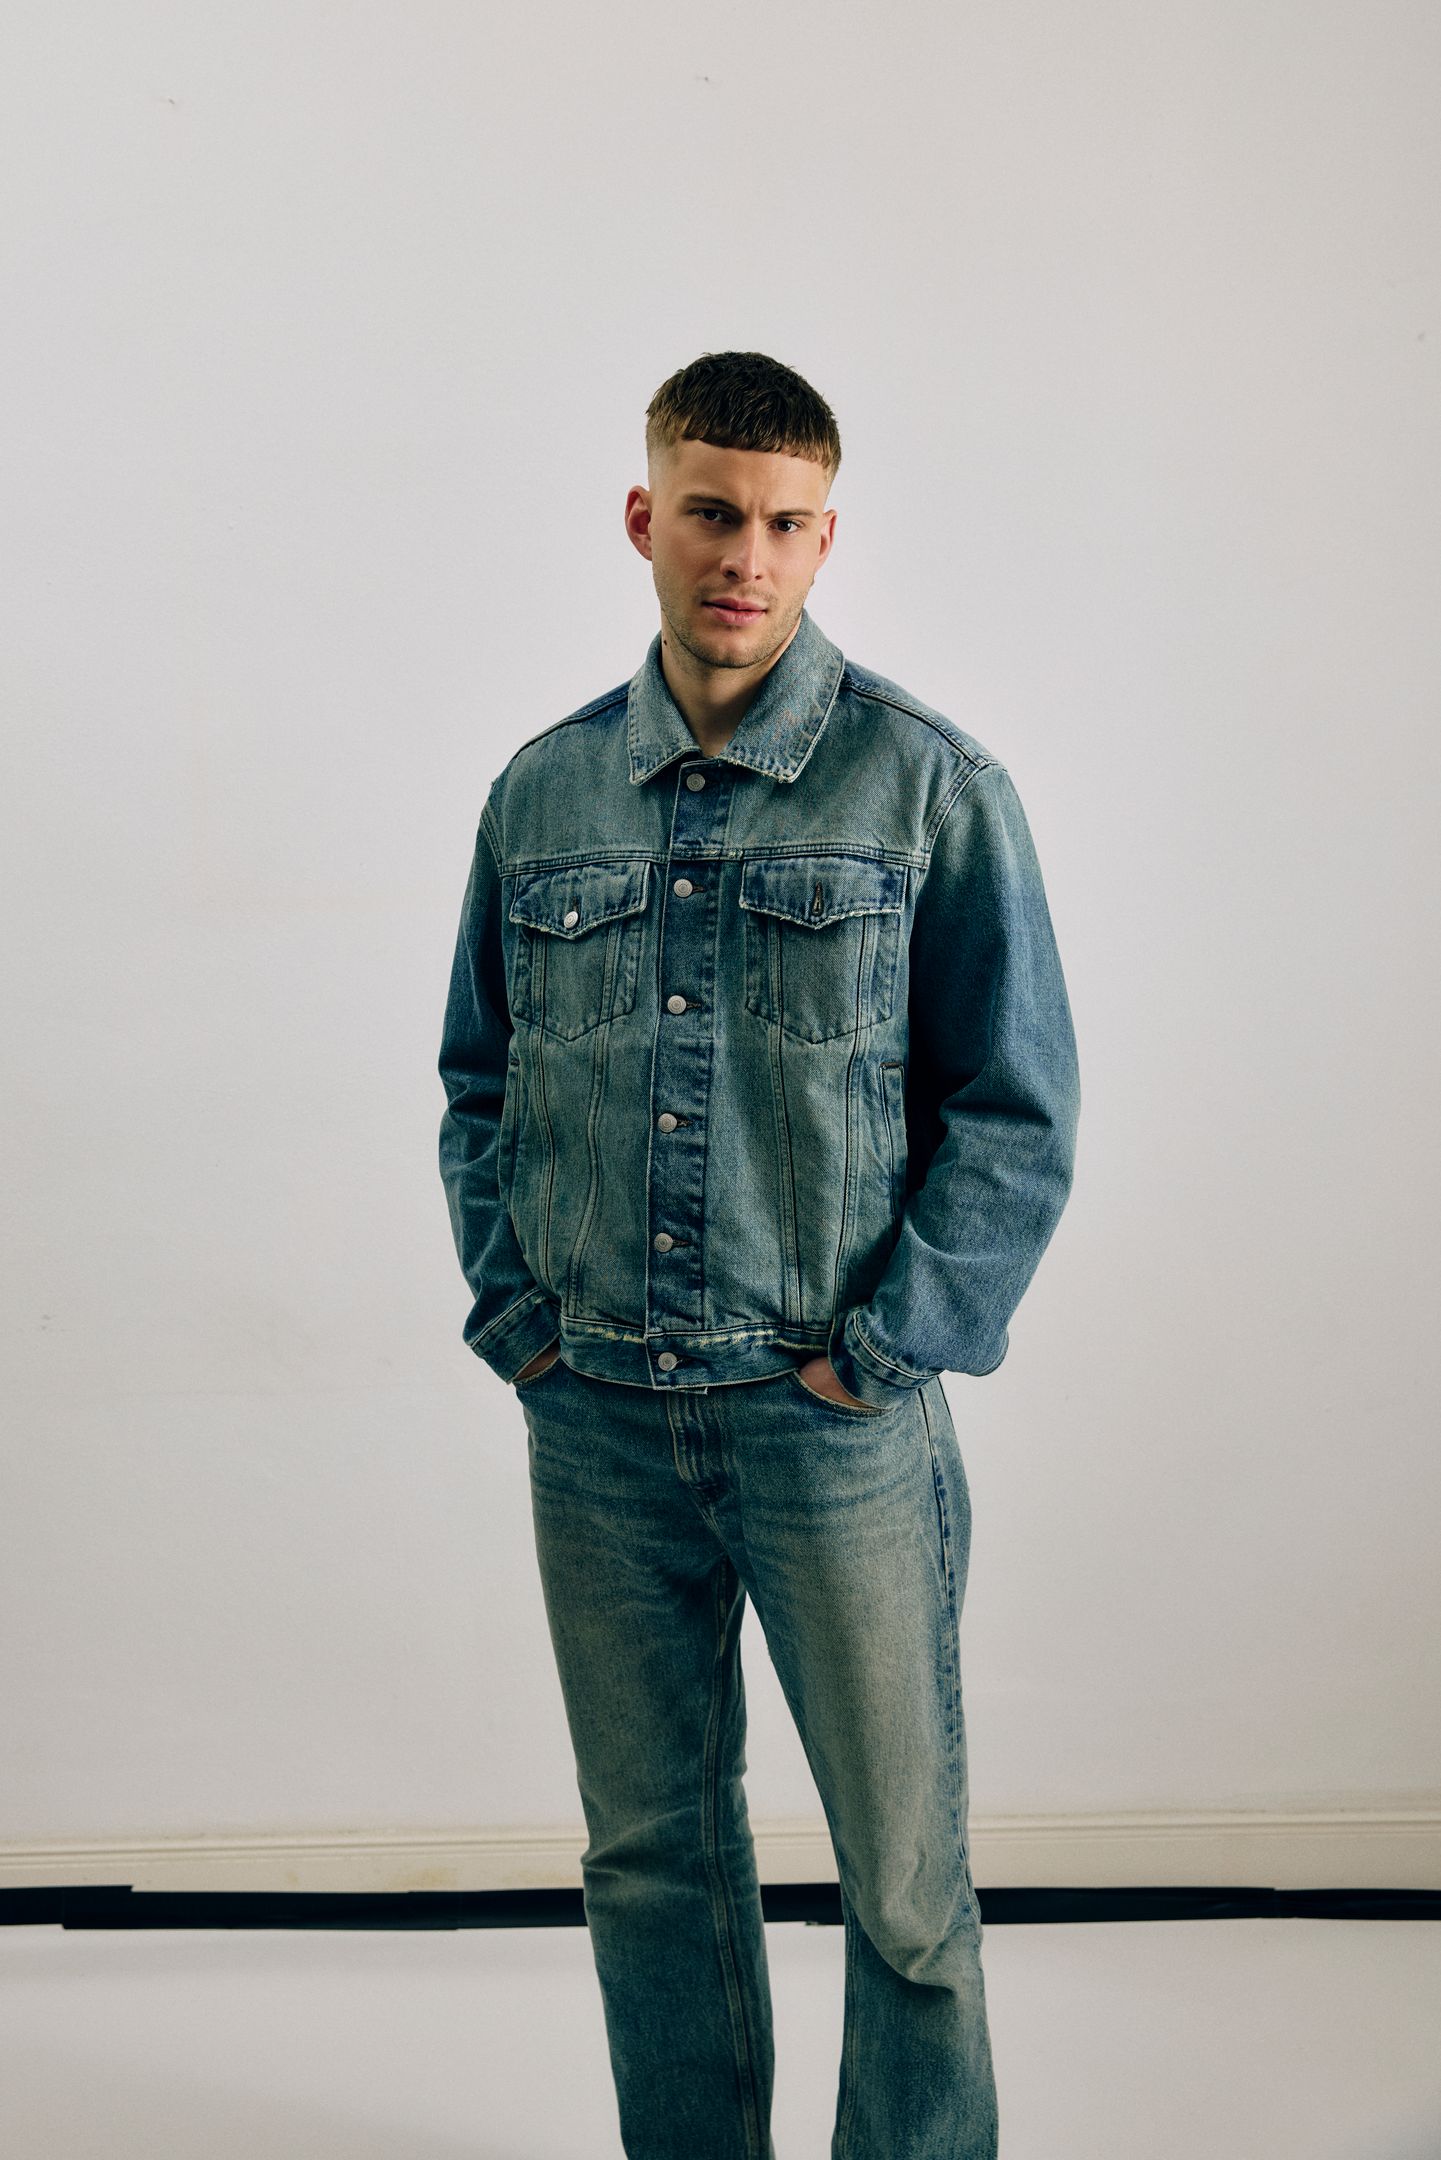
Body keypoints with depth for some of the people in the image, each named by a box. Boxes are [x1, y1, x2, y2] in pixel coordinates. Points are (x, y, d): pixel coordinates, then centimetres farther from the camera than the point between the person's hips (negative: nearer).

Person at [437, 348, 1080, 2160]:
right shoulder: (543, 793, 7)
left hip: (835, 1419, -3)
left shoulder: (931, 787, -5)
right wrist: (516, 1306, 4)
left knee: (904, 1874, 6)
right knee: (650, 1851, 16)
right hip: (596, 1418, 4)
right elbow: (478, 1078, 15)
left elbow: (1019, 1111, -4)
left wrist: (884, 1347, -10)